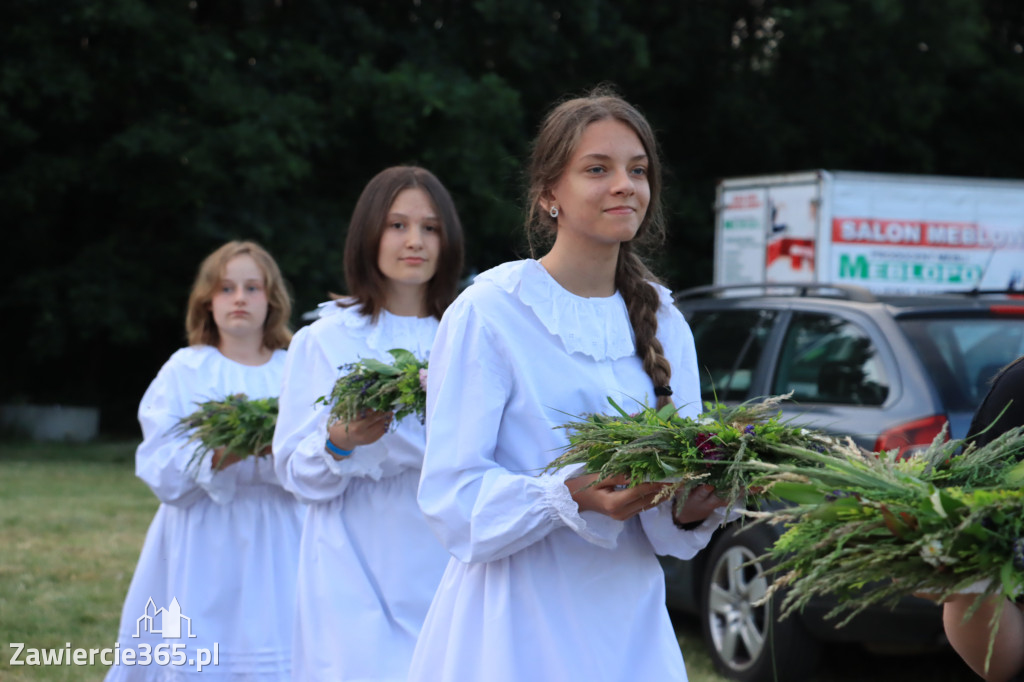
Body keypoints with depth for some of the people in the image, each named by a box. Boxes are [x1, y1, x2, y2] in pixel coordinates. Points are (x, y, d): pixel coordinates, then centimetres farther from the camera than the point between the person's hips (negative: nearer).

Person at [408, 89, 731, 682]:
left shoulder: (664, 323, 9)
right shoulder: (489, 312, -8)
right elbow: (451, 498, -13)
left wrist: (693, 510, -14)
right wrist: (572, 497, -28)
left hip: (631, 627, 5)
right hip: (519, 628, -5)